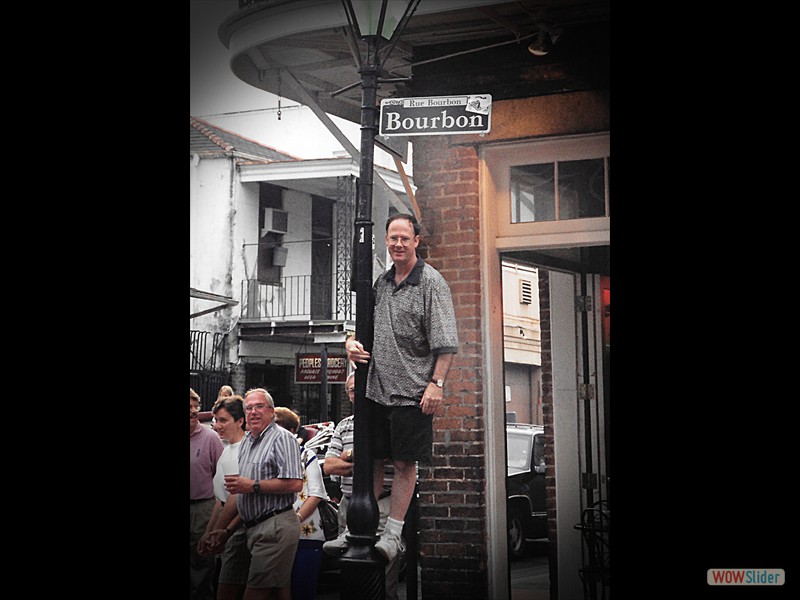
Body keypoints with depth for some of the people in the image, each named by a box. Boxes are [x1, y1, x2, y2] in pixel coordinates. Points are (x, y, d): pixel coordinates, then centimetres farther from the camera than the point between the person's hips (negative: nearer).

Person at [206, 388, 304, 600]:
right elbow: (238, 491, 27)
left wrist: (253, 486, -14)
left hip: (275, 526, -8)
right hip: (253, 527, 8)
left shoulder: (282, 438, -7)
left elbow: (295, 484, -19)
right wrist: (222, 528, 22)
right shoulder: (246, 442, 20)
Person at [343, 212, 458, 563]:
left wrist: (436, 383, -18)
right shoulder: (380, 283, 13)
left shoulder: (431, 282, -5)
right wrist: (352, 343, 3)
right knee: (370, 460, 10)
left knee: (405, 463, 1)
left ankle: (393, 534, 9)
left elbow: (445, 342, -10)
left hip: (412, 391, -6)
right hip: (376, 388, 6)